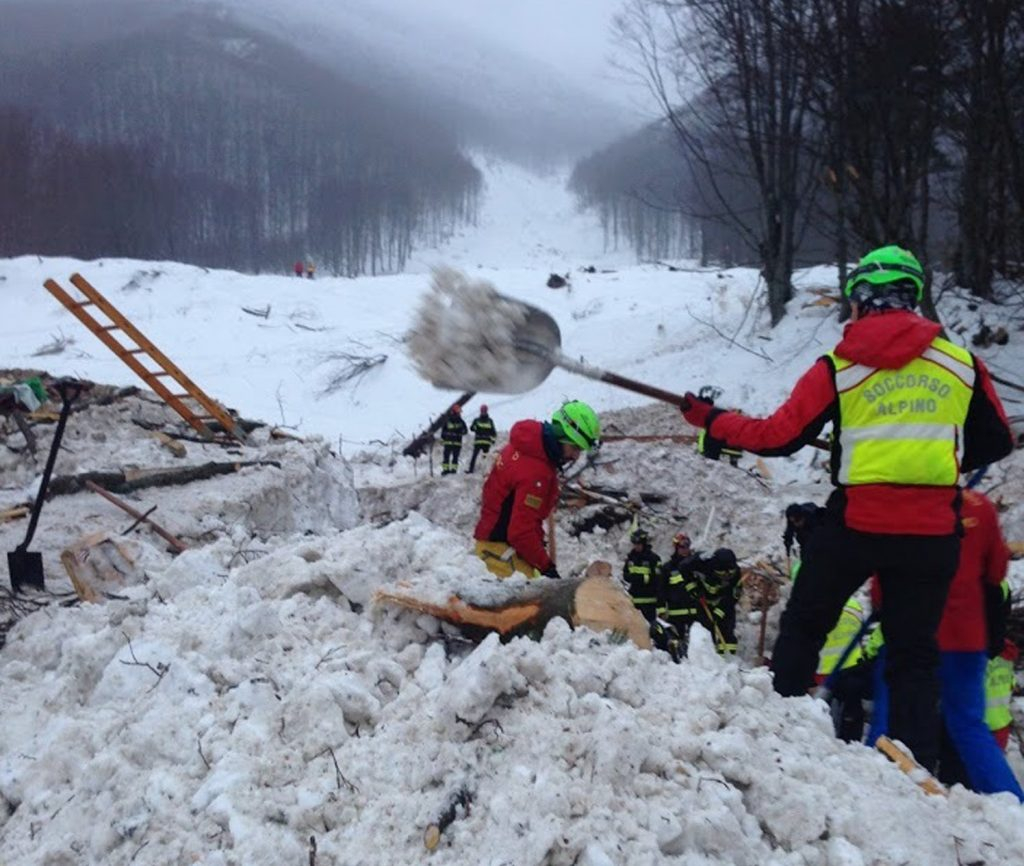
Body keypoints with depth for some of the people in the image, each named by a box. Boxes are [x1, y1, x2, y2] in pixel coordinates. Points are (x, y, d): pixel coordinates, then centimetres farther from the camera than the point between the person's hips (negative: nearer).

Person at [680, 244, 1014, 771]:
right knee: (914, 654, 12)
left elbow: (777, 437, -3)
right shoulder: (962, 363, 3)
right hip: (933, 531, 2)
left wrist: (708, 420, 10)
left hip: (855, 525, -2)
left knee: (803, 626, 18)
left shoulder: (838, 367, -4)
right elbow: (996, 443, 12)